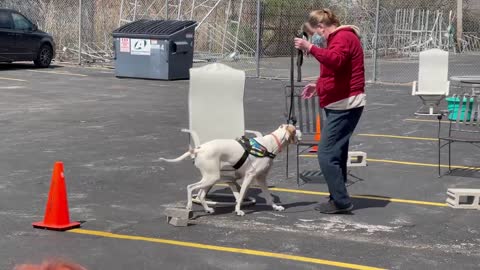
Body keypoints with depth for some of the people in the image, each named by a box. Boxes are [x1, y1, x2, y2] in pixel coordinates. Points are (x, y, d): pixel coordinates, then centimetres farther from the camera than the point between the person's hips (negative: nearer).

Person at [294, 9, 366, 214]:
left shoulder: (343, 37, -14)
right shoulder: (340, 37, 19)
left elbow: (335, 61, -34)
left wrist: (310, 48, -35)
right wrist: (318, 86, 20)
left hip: (344, 106, -11)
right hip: (340, 105, 11)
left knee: (327, 154, -12)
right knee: (335, 154, 14)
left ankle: (341, 201, -7)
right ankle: (337, 199, 20)